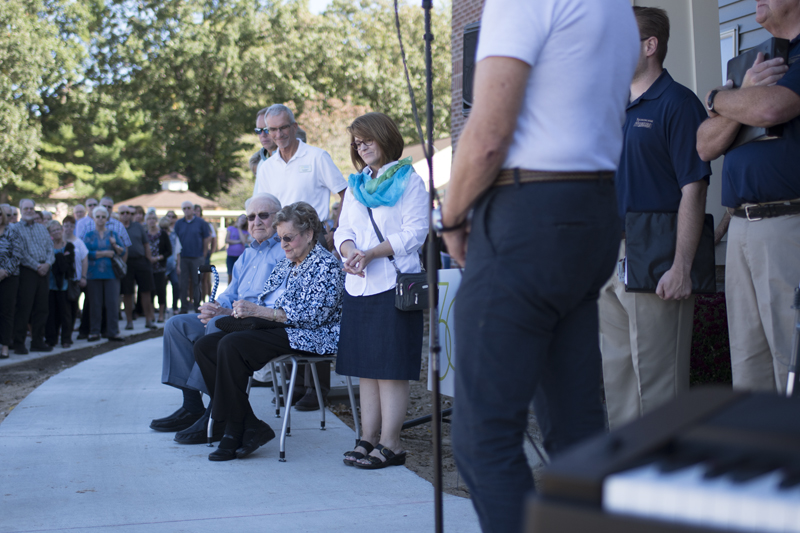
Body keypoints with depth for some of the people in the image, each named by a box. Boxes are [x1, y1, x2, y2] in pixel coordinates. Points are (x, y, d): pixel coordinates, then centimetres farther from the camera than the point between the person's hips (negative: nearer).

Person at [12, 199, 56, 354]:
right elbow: (21, 253, -10)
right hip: (27, 271, -5)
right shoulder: (16, 228, 0)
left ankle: (38, 341, 14)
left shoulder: (41, 228, 17)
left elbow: (50, 247, 11)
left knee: (41, 308, 7)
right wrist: (36, 266, -13)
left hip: (43, 271, 5)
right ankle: (19, 344, 0)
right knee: (23, 308, -5)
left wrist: (48, 263, -7)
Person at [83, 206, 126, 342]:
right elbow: (86, 253, -6)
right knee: (95, 304, 0)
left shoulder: (113, 234, 12)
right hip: (94, 273, -1)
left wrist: (115, 245, -10)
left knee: (112, 303, -3)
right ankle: (94, 332, 7)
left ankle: (113, 332, 1)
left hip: (111, 273, 1)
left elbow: (123, 252, 8)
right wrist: (104, 253, -9)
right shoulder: (89, 235, 7)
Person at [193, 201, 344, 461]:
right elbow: (266, 307, 21)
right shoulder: (285, 263, 21)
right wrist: (242, 311, -1)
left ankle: (235, 432, -20)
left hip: (308, 337, -9)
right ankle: (251, 427, -14)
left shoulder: (326, 265, -7)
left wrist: (258, 311, -21)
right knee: (204, 346, -8)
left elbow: (313, 315, -19)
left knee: (231, 345, -29)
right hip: (274, 330, 10)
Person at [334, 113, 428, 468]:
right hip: (359, 286, 7)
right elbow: (344, 231, 15)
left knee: (392, 367, -6)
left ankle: (390, 444, -4)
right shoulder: (356, 185, 20)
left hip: (394, 283, -7)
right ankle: (369, 439, 13)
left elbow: (415, 233, -8)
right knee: (365, 367, 8)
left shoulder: (409, 180, 0)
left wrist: (372, 253, -17)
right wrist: (349, 252, -8)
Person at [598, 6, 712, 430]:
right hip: (609, 259, 8)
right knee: (616, 376, 13)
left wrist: (681, 268, -21)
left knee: (657, 380, -3)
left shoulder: (677, 102, -7)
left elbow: (693, 189, -14)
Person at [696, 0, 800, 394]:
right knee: (748, 372, 9)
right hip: (741, 228, 8)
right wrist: (744, 94, -3)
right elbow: (705, 146, 15)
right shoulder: (751, 62, 23)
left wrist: (719, 99, 2)